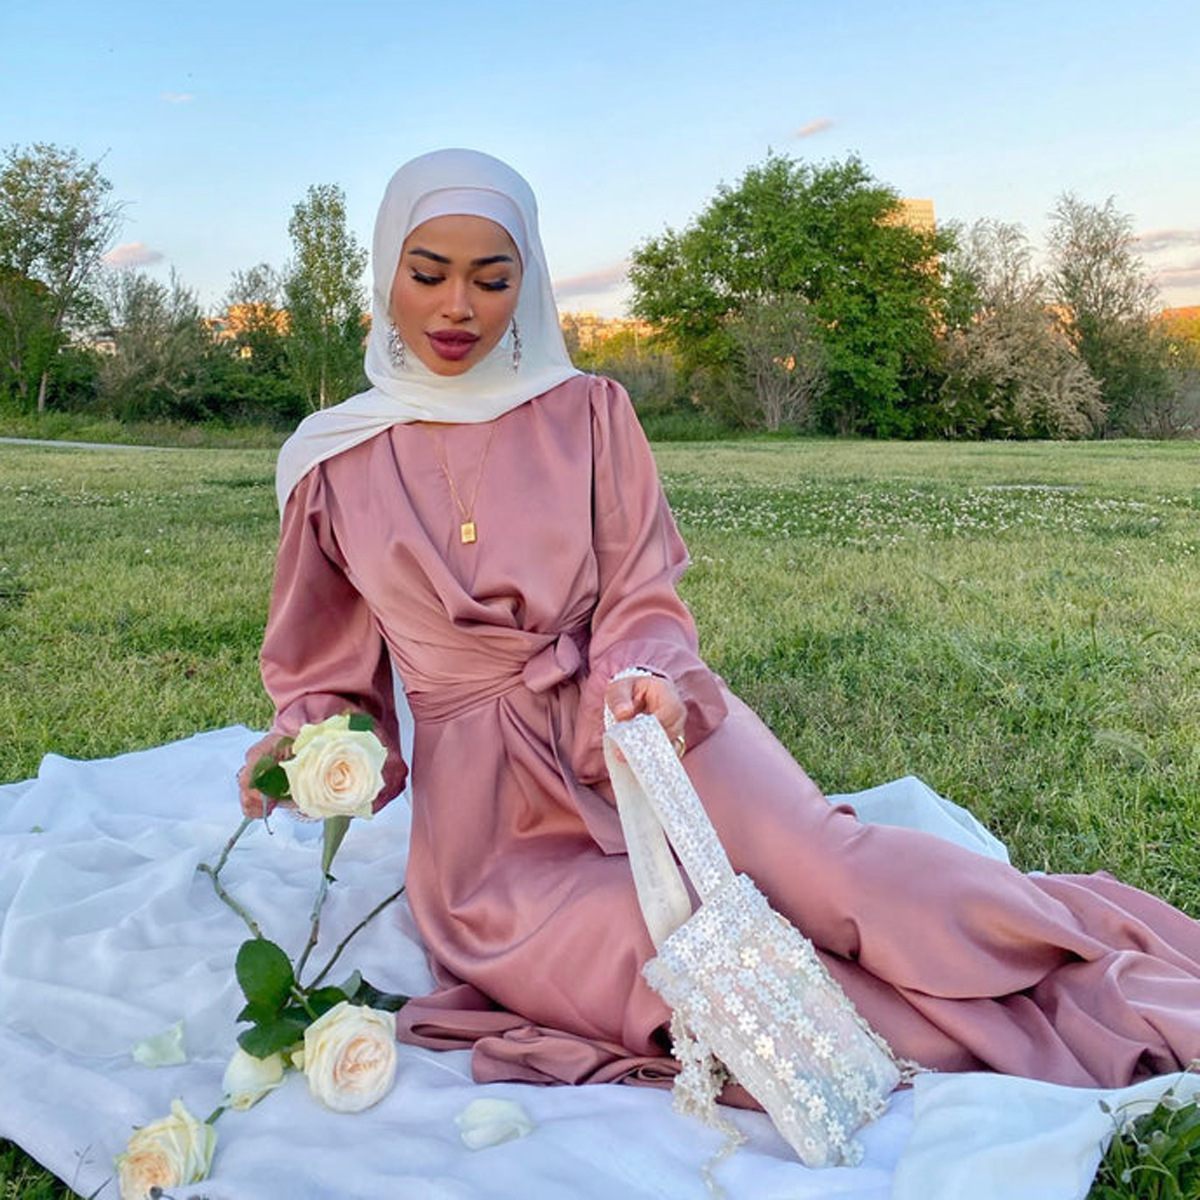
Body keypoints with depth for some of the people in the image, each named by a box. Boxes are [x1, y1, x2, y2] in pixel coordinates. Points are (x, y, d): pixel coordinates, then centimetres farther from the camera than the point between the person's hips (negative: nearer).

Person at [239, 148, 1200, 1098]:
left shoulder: (588, 414, 3)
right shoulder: (333, 464, 4)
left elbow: (642, 605, -1)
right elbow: (332, 670, 12)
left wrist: (641, 683, -23)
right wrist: (303, 745, -10)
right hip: (491, 798, 0)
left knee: (826, 864, -27)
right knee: (661, 945, -29)